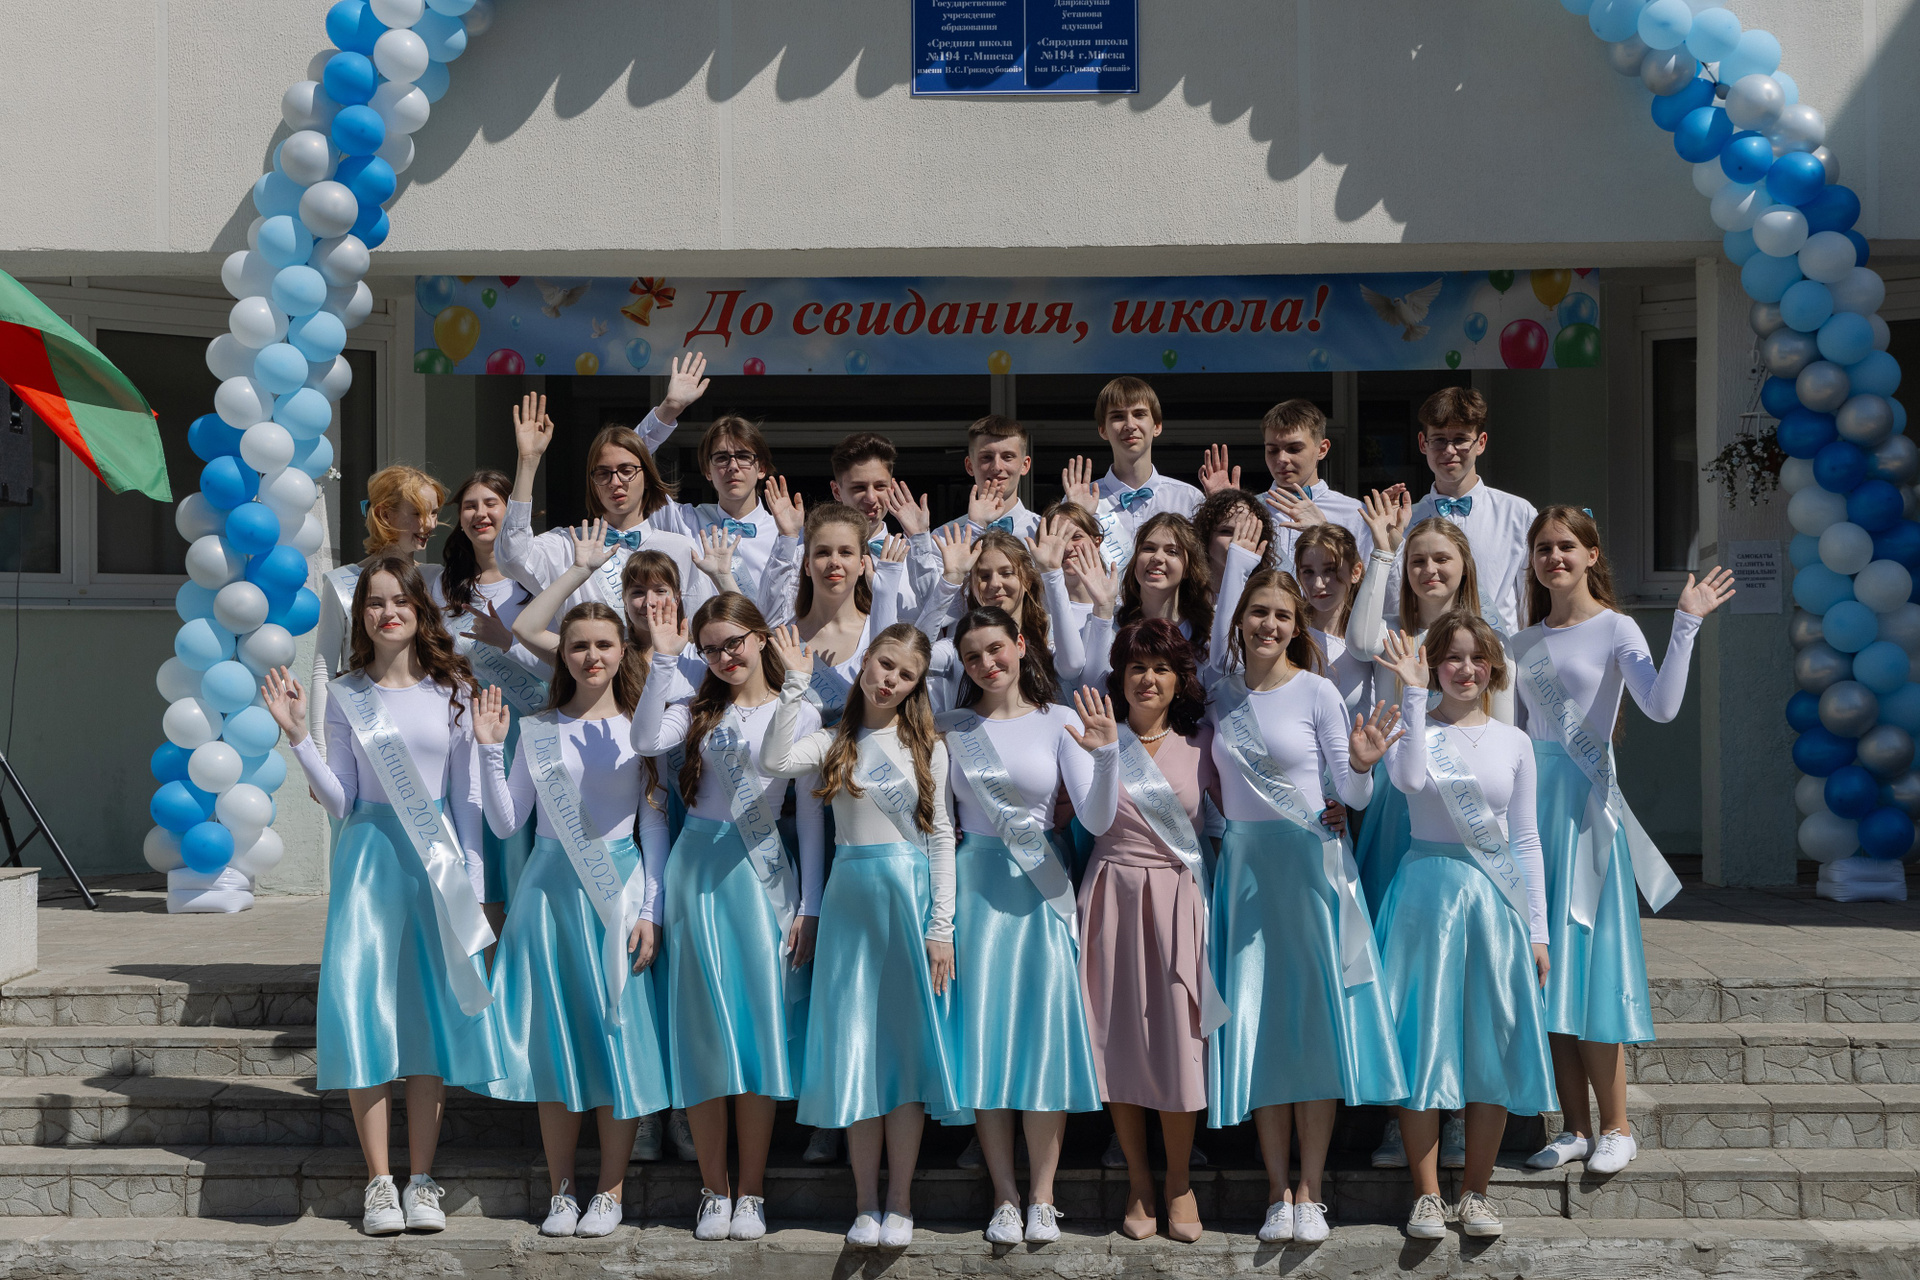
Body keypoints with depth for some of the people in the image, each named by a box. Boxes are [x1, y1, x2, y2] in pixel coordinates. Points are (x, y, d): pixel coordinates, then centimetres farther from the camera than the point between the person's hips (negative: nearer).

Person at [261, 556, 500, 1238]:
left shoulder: (452, 690, 5)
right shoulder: (347, 696, 4)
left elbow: (464, 796, 7)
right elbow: (341, 802, 2)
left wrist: (471, 876, 2)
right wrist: (298, 736, -8)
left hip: (436, 858, 0)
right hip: (368, 855, 0)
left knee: (430, 1009, 1)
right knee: (367, 1008, -5)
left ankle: (421, 1180, 7)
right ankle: (379, 1182, 1)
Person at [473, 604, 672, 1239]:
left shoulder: (640, 730, 3)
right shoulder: (538, 730, 6)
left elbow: (655, 826, 2)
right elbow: (506, 822, 4)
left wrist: (650, 912, -4)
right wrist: (489, 749, -5)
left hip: (617, 890, -1)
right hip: (550, 887, 1)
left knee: (618, 1032, -1)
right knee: (555, 1038, 4)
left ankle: (610, 1191, 9)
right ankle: (561, 1189, 14)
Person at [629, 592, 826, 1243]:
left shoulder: (799, 716, 4)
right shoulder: (700, 712, 8)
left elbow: (810, 817, 4)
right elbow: (646, 741, -12)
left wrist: (809, 907, 0)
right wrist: (664, 659, -14)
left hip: (764, 877, -1)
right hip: (698, 872, 1)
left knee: (762, 1025, -1)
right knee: (705, 1027, 1)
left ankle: (751, 1192, 7)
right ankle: (714, 1190, 9)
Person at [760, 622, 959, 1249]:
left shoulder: (927, 747, 5)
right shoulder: (834, 743, 6)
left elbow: (941, 837, 2)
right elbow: (773, 761, -14)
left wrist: (941, 927, -4)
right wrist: (797, 683, -13)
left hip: (910, 895, -1)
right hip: (850, 897, 1)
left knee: (907, 1046, 1)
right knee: (856, 1051, 1)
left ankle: (900, 1204, 9)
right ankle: (866, 1203, 8)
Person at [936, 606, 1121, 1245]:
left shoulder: (1058, 721, 0)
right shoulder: (952, 727, 5)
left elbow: (1097, 818, -8)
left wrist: (1104, 752, -22)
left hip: (1039, 885, -1)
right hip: (975, 885, 1)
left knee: (1045, 1028, -3)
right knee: (984, 1031, 0)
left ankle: (1042, 1199, 5)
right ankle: (1005, 1198, 7)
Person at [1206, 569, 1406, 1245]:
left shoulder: (1316, 692, -3)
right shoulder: (1221, 697, 7)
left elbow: (1353, 797, -3)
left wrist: (1362, 765, -23)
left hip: (1307, 861, -3)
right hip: (1241, 865, 3)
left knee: (1313, 1017, -3)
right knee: (1255, 1019, 2)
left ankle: (1309, 1190, 4)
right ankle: (1277, 1189, 9)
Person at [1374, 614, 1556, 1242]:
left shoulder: (1513, 742, 9)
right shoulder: (1413, 726, 0)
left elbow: (1525, 840, 11)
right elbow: (1410, 778, -24)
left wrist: (1537, 928, 7)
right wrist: (1414, 695, -22)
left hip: (1496, 894, 3)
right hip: (1428, 889, -3)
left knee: (1493, 1043, 3)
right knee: (1425, 1038, -3)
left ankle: (1475, 1191, 13)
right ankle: (1427, 1194, 5)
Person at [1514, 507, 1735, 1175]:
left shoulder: (1613, 628, -3)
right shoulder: (1524, 642, 14)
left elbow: (1661, 706, -19)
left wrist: (1686, 626, -23)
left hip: (1586, 803, -5)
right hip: (1533, 800, 6)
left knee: (1587, 960, -6)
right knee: (1548, 970, 5)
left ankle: (1616, 1127, 4)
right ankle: (1575, 1127, 11)